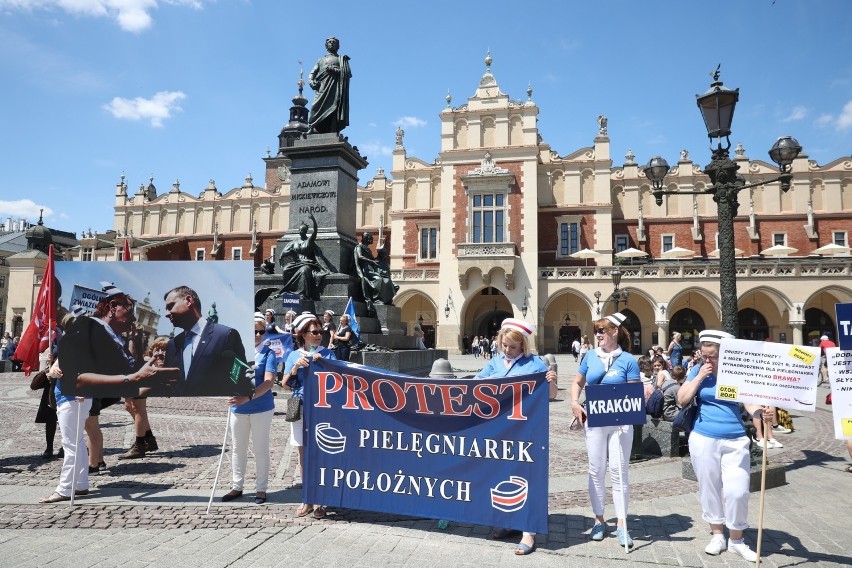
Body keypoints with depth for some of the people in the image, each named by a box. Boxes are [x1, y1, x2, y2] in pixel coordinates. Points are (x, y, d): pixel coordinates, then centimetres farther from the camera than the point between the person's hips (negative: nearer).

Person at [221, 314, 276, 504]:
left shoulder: (268, 354, -8)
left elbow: (269, 382, -19)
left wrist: (248, 397, -32)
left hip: (261, 408, -4)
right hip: (238, 408, 4)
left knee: (260, 449, 6)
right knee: (238, 449, 15)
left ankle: (261, 489, 18)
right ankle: (236, 487, 29)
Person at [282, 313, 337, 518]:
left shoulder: (327, 353, 4)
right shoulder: (294, 355, 8)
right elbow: (286, 383, 3)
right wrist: (296, 367, -13)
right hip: (300, 408, 2)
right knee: (304, 455, 9)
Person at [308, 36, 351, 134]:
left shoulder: (341, 59, 22)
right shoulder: (321, 60, 32)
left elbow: (348, 73, 6)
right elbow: (312, 73, 24)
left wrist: (334, 70, -7)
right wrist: (311, 82, 1)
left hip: (335, 89, -3)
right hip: (321, 88, 3)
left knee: (333, 113, -18)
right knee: (317, 110, -17)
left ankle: (332, 134, -29)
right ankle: (315, 132, -26)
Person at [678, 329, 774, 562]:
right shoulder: (698, 370, -1)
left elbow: (749, 403, -9)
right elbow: (682, 400, -4)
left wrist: (761, 413, -31)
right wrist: (699, 376, -12)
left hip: (735, 441, -1)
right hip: (703, 439, 1)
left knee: (738, 491, -3)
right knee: (709, 488, 10)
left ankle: (736, 540, 19)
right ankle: (717, 535, 29)